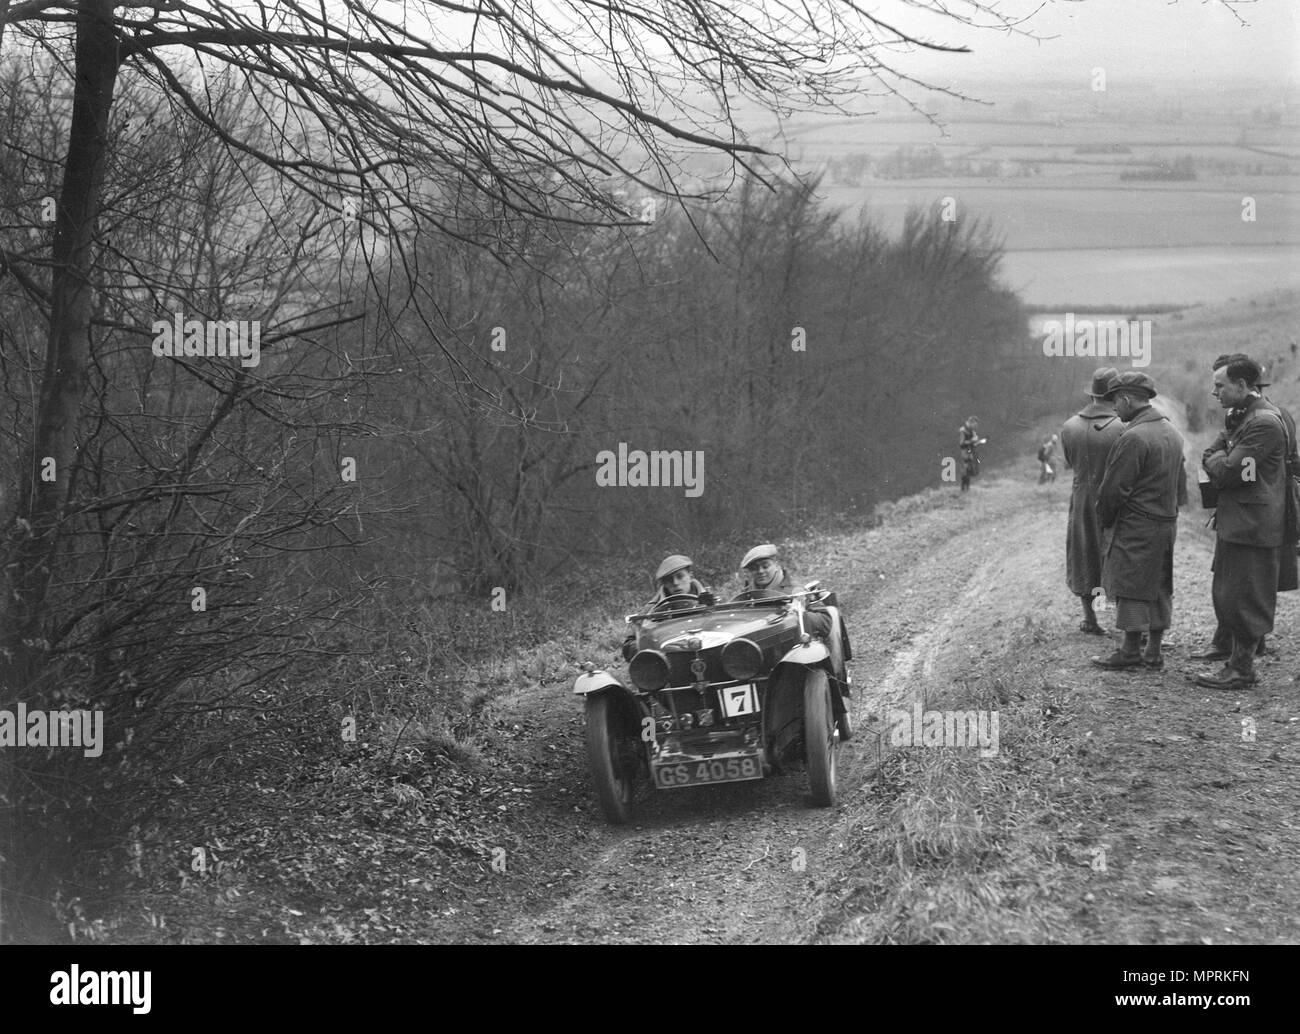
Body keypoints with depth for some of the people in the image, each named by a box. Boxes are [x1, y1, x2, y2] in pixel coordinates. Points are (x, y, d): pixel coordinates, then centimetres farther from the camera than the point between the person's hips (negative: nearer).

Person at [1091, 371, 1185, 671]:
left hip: (1135, 526, -9)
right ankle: (1154, 652, 16)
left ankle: (1131, 651, 1)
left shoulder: (1133, 438, -19)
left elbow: (1114, 488, -16)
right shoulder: (1172, 433, 11)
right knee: (1159, 588, 11)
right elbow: (1175, 481, 14)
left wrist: (1105, 520, -1)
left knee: (1131, 589, -2)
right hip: (1167, 521, 9)